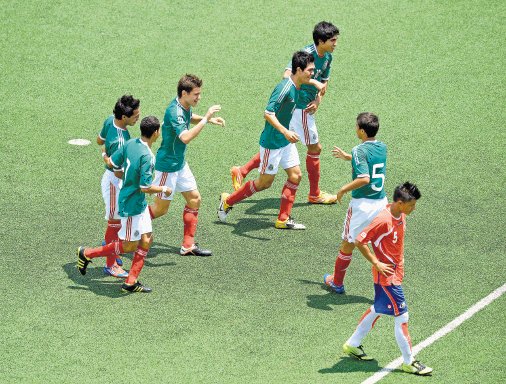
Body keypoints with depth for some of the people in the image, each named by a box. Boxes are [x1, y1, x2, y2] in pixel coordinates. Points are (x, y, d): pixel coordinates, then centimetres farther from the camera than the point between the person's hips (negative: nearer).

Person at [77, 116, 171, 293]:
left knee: (146, 240, 11)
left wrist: (105, 155, 26)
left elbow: (112, 163, 5)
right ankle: (87, 254, 13)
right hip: (131, 205, -9)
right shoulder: (146, 156, -27)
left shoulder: (130, 144, -3)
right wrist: (164, 190, -9)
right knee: (130, 246, 3)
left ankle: (131, 282, 16)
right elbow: (145, 188, -25)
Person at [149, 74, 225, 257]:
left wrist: (208, 119, 10)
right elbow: (185, 137, -41)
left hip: (180, 163, 9)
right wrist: (205, 118, -40)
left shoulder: (185, 106, 1)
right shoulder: (174, 111, -27)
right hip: (167, 165, -9)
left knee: (194, 199, 9)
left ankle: (188, 245, 16)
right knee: (160, 209, 1)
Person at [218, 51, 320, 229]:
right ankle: (228, 201, 20)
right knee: (265, 182, 3)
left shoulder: (296, 87, 4)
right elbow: (268, 113, -30)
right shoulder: (285, 87, -25)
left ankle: (283, 219, 13)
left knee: (295, 175, 5)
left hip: (285, 141, 9)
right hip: (271, 142, -9)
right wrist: (285, 131, -38)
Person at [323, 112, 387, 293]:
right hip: (381, 202, 5)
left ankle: (337, 282, 30)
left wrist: (344, 189, -16)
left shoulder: (359, 151, -17)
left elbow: (364, 178, -29)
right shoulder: (382, 147, 4)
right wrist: (348, 157, 31)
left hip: (362, 204, -5)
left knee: (348, 244, 13)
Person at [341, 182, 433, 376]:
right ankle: (409, 362, 6)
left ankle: (352, 344, 36)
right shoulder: (383, 220, -26)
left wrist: (400, 261, 13)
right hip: (386, 274, -9)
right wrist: (376, 263, -20)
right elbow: (359, 241, -22)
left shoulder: (401, 215, 0)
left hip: (396, 271, 9)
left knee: (377, 309, 21)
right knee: (401, 316, -3)